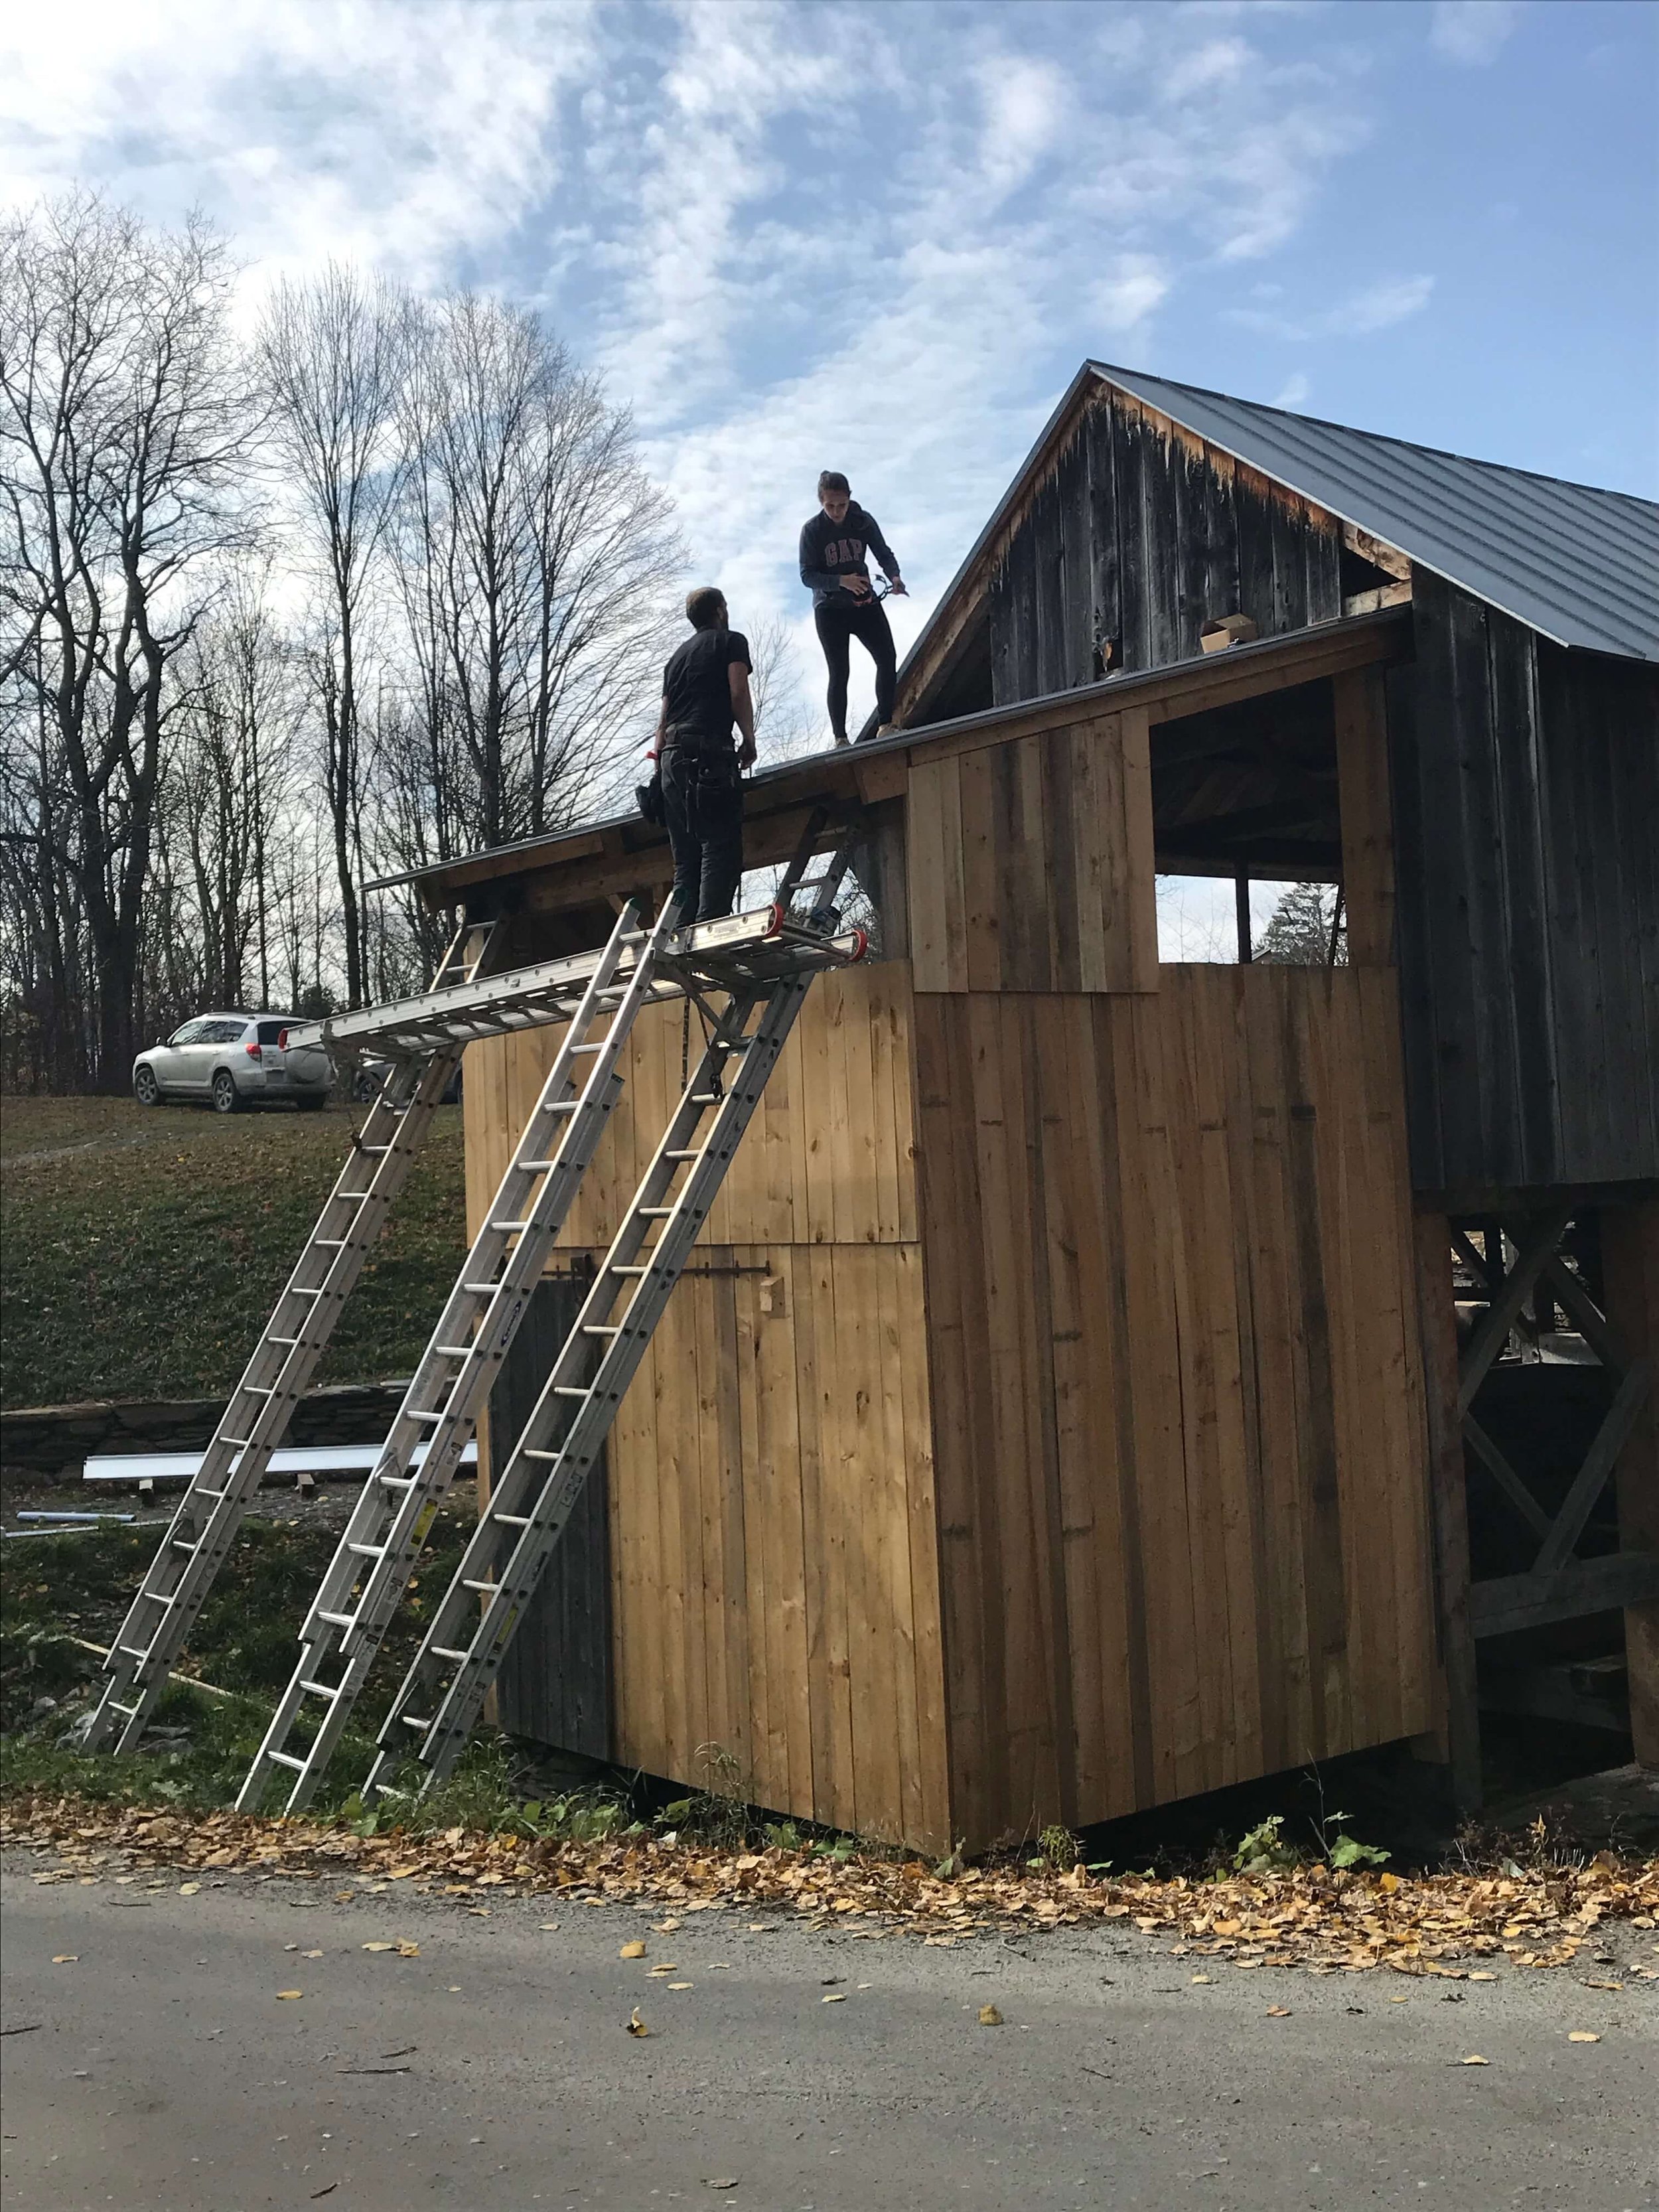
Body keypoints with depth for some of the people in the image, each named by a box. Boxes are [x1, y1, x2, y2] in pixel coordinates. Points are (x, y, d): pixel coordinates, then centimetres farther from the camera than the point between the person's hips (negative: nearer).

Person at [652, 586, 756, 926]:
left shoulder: (678, 656, 29)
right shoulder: (731, 641, 10)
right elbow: (739, 693, -5)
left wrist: (660, 765, 22)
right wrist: (749, 742, 4)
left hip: (673, 757, 7)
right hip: (710, 752, -7)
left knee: (686, 858, 4)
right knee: (721, 848, -14)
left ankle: (682, 934, -8)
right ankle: (709, 926, -29)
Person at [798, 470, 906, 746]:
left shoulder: (863, 522, -2)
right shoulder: (812, 530, -9)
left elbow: (884, 554, 3)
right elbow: (807, 575, -12)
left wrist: (894, 576, -19)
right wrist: (841, 581, -26)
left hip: (864, 603, 3)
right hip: (830, 609, -3)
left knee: (887, 658, -11)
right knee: (839, 672, -6)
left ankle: (885, 724, -4)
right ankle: (840, 738, -3)